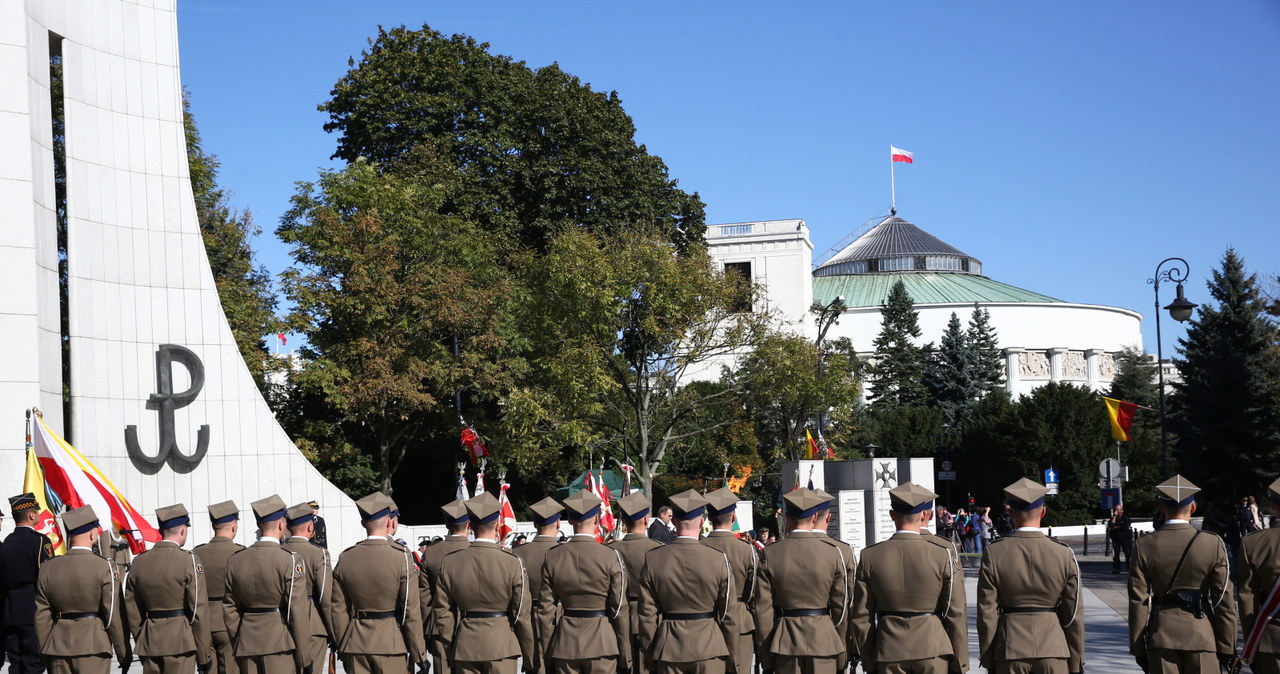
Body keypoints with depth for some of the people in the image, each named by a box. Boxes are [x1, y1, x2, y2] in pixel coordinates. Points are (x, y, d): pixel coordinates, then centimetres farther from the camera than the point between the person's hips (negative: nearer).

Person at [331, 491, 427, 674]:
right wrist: (418, 652, -2)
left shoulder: (345, 559, 1)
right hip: (391, 644, -3)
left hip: (355, 644, 3)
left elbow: (338, 609, 5)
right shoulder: (402, 558, -10)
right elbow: (411, 611, -10)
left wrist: (342, 648, 15)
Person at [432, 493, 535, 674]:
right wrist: (531, 655, 5)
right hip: (501, 646, -3)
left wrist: (451, 652, 15)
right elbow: (522, 614, -6)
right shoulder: (513, 564, -10)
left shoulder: (449, 563, -1)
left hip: (465, 647, 3)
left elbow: (442, 612, 4)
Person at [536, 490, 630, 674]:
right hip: (602, 645, -3)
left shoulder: (552, 557, -1)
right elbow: (620, 609, -7)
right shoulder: (610, 557, -9)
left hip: (564, 645, 3)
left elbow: (545, 610, 2)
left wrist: (549, 654, 11)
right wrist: (625, 657, 1)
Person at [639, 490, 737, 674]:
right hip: (710, 648, -1)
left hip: (668, 651, 2)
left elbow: (647, 614, -1)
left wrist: (650, 655, 10)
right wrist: (732, 658, 7)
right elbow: (729, 613, -4)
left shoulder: (653, 559, -5)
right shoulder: (719, 560, -9)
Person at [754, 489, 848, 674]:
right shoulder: (832, 554, -4)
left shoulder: (769, 555, -5)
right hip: (823, 641, 0)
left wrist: (766, 658, 3)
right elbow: (840, 605, 2)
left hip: (785, 643, 0)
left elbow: (763, 609, -4)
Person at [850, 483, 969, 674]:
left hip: (889, 656, 2)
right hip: (934, 650, -1)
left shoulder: (870, 557, -2)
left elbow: (861, 617, 2)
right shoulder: (944, 554, -7)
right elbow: (956, 615, -4)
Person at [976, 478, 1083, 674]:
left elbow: (987, 613, -4)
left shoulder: (994, 554, -5)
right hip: (1054, 650, 1)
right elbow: (1074, 614, 0)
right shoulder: (1064, 554, -3)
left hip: (1010, 652, -1)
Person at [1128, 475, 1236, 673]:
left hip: (1161, 635, 1)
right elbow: (1224, 600, -3)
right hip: (1201, 636, -1)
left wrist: (1138, 648, 6)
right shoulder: (1213, 544, -5)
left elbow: (1138, 602, -2)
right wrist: (1227, 647, 5)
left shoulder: (1144, 546, -3)